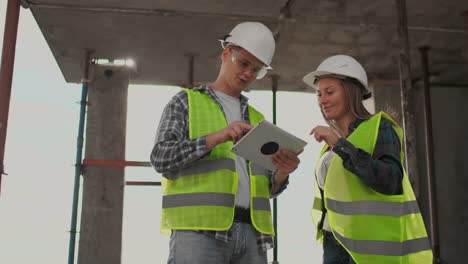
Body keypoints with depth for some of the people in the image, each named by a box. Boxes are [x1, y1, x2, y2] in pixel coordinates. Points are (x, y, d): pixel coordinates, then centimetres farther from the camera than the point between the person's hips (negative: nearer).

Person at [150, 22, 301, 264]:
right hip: (200, 230, -4)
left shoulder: (256, 118, 23)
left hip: (251, 232, 5)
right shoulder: (186, 102, 10)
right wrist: (216, 137, -18)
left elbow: (267, 188, 19)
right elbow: (161, 157, -6)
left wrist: (282, 172, -5)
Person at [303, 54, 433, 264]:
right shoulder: (333, 139, 12)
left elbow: (390, 181, -22)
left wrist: (340, 144, -24)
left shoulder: (379, 127, -7)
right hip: (335, 242, 6)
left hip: (374, 245, -6)